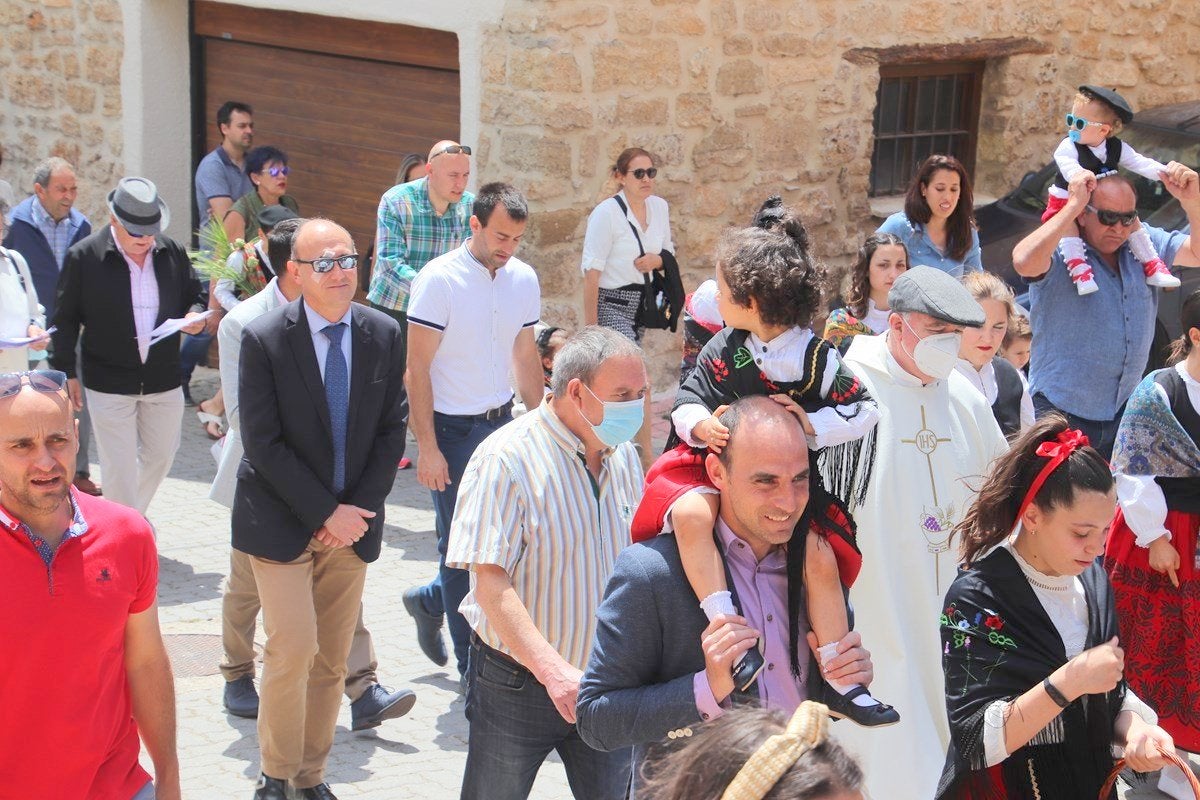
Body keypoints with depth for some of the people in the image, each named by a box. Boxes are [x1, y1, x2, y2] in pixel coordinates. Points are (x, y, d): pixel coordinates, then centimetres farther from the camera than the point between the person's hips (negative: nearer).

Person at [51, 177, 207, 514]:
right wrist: (66, 373, -5)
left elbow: (194, 295, 14)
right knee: (119, 466, 1)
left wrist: (196, 315, -10)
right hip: (109, 382, -4)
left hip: (164, 379, 4)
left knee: (161, 455, 17)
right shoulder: (83, 256, -8)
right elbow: (65, 319, -4)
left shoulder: (172, 252, 1)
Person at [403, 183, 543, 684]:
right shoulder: (439, 279, -13)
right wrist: (427, 447, -16)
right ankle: (472, 664, 14)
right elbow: (418, 369, -12)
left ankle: (430, 601, 33)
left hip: (502, 422, 6)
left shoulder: (524, 279, 4)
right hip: (452, 430, -6)